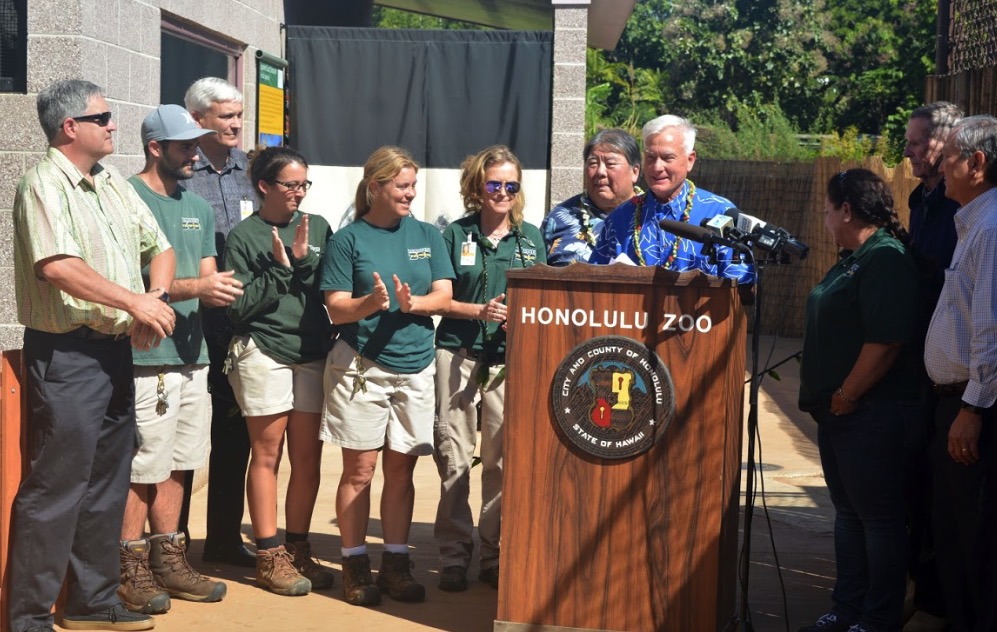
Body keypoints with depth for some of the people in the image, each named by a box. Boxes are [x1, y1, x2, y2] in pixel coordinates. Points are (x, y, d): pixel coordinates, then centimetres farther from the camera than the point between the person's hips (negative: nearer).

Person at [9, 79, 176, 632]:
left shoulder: (113, 183, 14)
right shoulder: (45, 184, -11)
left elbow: (159, 247, 16)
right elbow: (58, 266, -25)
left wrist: (156, 299, -4)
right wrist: (134, 301, -22)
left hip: (116, 350, 9)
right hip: (66, 353, -8)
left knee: (107, 485, 15)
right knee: (55, 488, -4)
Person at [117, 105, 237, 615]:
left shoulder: (198, 207, 17)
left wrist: (219, 290, -7)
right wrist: (195, 287, -21)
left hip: (191, 353, 8)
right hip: (146, 356, -8)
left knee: (175, 466, 13)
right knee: (143, 469, -4)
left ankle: (168, 561, 22)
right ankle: (131, 570, 6)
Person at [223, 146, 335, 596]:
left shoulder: (317, 227, 10)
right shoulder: (244, 236, -1)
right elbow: (238, 306, -7)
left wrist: (305, 261, -8)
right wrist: (281, 268, -10)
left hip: (313, 353, 4)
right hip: (264, 352, -4)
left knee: (308, 459, 6)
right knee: (267, 455, 1)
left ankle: (298, 549, 18)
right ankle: (269, 556, 8)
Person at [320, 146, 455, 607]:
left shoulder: (427, 236, 11)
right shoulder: (348, 240, 0)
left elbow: (444, 297, 3)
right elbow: (336, 309, -5)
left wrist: (411, 303, -17)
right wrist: (370, 303, -25)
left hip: (415, 366, 3)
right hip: (361, 366, -3)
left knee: (401, 469, 8)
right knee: (359, 470, -1)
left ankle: (396, 562, 17)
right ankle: (354, 565, 9)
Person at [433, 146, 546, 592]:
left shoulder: (531, 238, 11)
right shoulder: (456, 235, 6)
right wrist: (479, 311, -12)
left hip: (509, 359, 1)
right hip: (458, 353, -1)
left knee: (504, 461, 1)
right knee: (453, 459, -1)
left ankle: (495, 556, 13)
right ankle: (454, 555, 9)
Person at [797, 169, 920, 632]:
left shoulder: (886, 260, -16)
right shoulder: (852, 260, 15)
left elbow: (886, 343, -25)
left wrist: (844, 398, -17)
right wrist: (826, 399, 13)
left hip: (869, 414, -10)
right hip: (837, 410, 10)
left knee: (878, 517, 0)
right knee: (848, 512, 16)